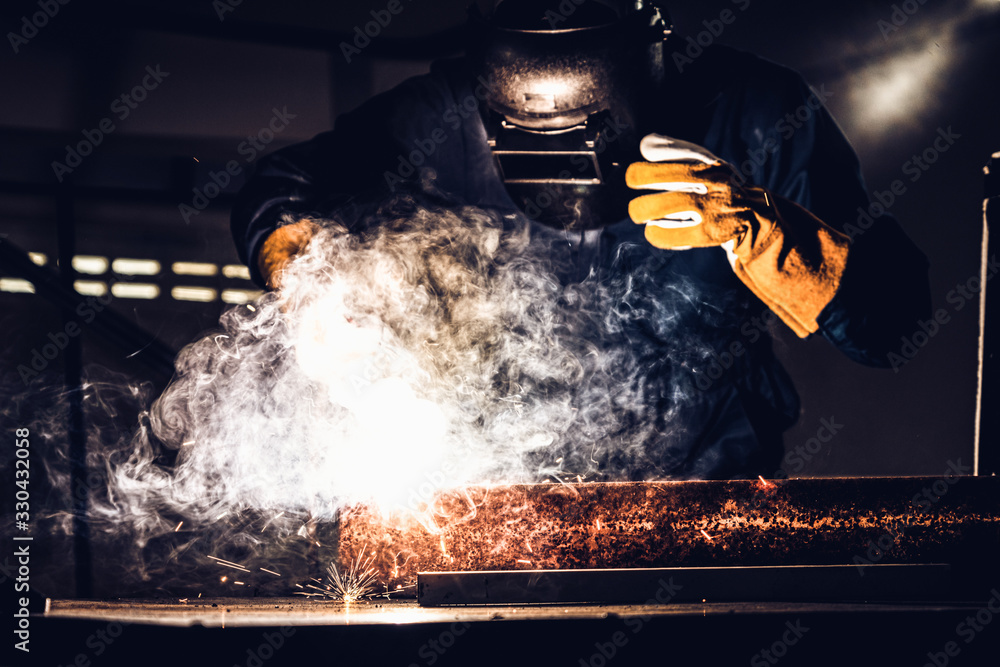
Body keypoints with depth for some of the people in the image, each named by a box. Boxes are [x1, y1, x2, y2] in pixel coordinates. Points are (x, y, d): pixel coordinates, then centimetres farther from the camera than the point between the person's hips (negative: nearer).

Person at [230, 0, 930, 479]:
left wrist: (756, 229, -34)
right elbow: (279, 190, 3)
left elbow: (894, 320, -17)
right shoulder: (452, 112, -11)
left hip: (709, 483, -1)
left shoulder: (756, 114, -15)